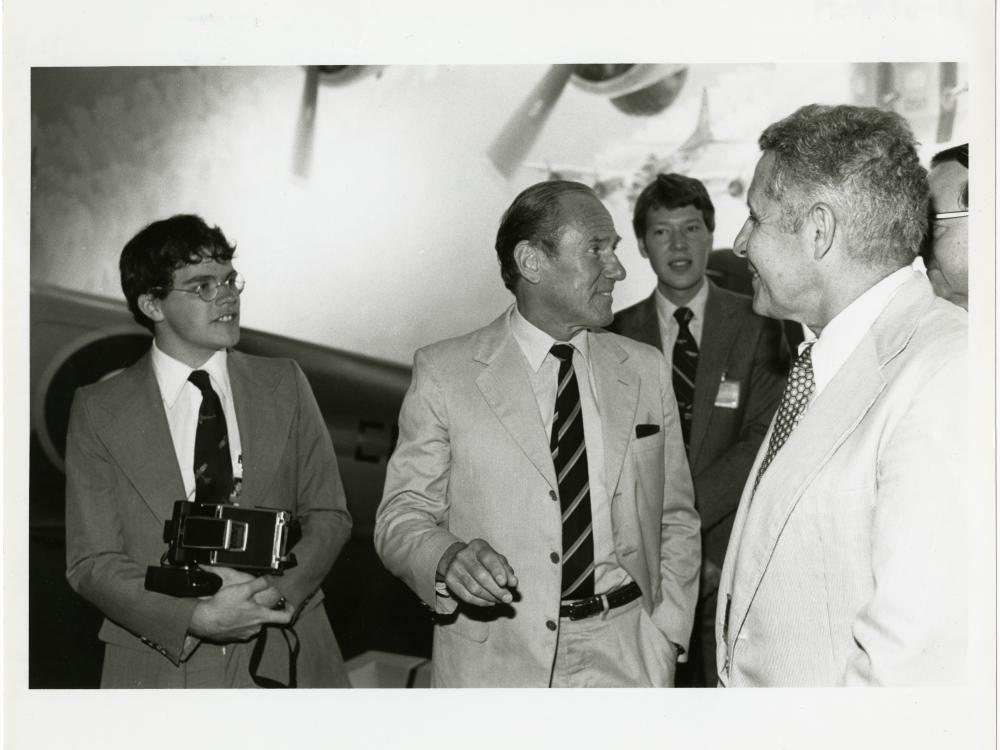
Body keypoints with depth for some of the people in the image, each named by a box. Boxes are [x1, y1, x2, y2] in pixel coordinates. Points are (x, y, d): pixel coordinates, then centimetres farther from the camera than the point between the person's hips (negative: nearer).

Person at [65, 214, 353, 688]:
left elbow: (328, 515, 4)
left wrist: (279, 590, -15)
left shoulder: (285, 384, 5)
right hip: (160, 667, -1)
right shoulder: (99, 411, -1)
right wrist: (196, 619, -19)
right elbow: (91, 561, -4)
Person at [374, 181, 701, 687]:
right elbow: (402, 516, -4)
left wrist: (665, 637, -3)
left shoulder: (645, 371, 6)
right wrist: (447, 559, -25)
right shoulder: (444, 374, -4)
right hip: (493, 662, -2)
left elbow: (677, 520, 9)